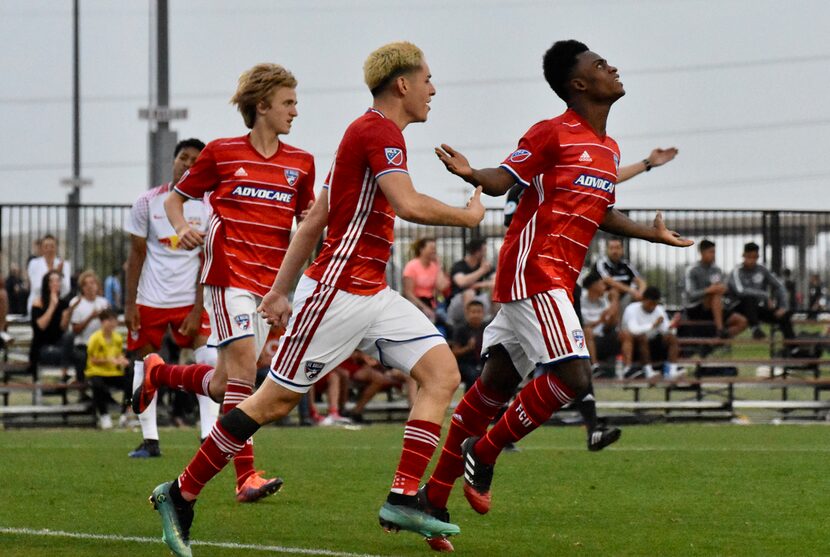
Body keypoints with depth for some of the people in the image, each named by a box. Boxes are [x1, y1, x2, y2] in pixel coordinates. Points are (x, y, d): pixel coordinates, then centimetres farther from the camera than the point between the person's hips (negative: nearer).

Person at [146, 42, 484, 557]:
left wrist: (281, 290, 22)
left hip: (372, 292, 10)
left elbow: (313, 221, 21)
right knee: (275, 400, -4)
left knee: (442, 371, -4)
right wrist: (468, 216, -10)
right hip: (339, 288, -10)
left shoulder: (373, 132, 19)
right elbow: (410, 206, -27)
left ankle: (404, 499, -9)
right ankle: (181, 493, 7)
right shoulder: (378, 131, -12)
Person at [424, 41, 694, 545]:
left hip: (557, 281, 9)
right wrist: (470, 174, -32)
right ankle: (483, 452, -3)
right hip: (533, 271, -9)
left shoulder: (609, 150, 18)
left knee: (497, 383, 8)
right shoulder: (553, 134, -8)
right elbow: (503, 180, -11)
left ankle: (435, 496, 11)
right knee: (573, 377, -18)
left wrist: (654, 235, 35)